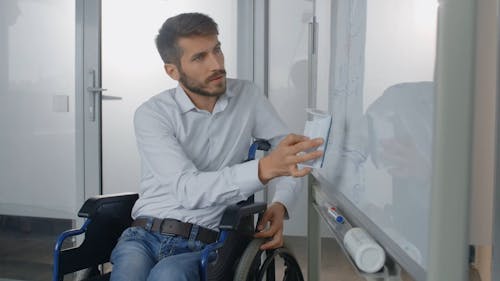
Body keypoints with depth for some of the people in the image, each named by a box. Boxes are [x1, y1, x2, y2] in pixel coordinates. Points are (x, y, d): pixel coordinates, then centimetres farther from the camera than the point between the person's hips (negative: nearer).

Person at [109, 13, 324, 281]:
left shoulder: (247, 96, 4)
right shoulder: (151, 114, -6)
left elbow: (291, 154, 10)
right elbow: (189, 189, -19)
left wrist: (279, 204, -11)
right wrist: (265, 168, -33)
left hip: (202, 245, 1)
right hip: (145, 235, -1)